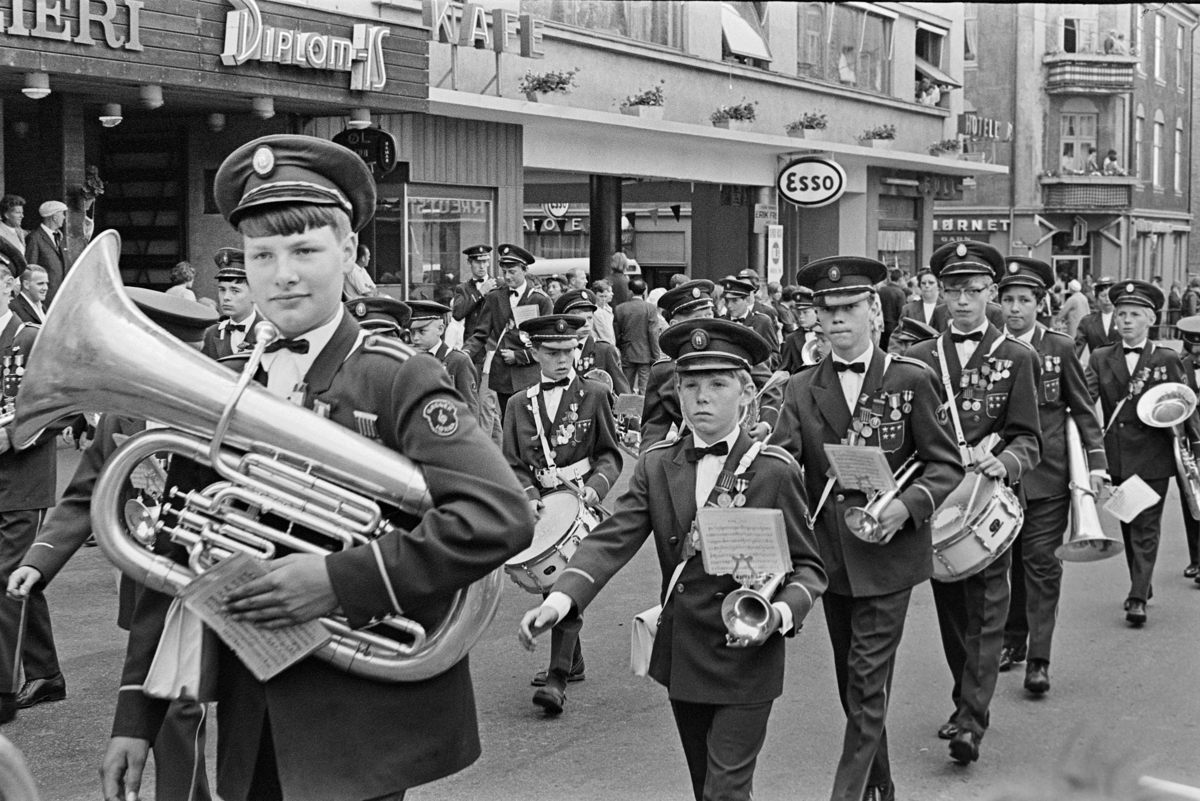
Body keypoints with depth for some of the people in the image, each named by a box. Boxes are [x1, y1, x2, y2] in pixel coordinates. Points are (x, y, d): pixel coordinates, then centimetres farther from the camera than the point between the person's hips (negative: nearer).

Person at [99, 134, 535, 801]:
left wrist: (342, 579, -25)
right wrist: (136, 717, 4)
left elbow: (501, 517, -21)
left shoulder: (398, 381, -9)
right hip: (249, 738, 5)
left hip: (360, 734, -5)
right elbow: (177, 560, 8)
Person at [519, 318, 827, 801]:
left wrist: (783, 611, -26)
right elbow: (612, 540, -10)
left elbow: (806, 566, -4)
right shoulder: (657, 466, 2)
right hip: (682, 657, 4)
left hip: (747, 658, -4)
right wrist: (561, 598, -27)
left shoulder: (774, 470, -8)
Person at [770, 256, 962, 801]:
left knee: (867, 684, -8)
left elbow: (945, 465, -1)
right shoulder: (802, 390, 6)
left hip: (887, 555, -4)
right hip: (830, 554, 4)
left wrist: (908, 505, -19)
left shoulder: (911, 380, -2)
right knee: (853, 683, 15)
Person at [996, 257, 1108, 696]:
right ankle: (1013, 640, 25)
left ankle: (1038, 660, -4)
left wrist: (1096, 462, -4)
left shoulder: (1060, 348, 0)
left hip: (1046, 476, -2)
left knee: (1041, 562, -4)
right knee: (1007, 560, 9)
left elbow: (1082, 409, 4)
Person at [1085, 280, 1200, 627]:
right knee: (1128, 525, 13)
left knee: (1146, 528, -5)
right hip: (1116, 454, 3)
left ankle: (1138, 599, -8)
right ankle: (1140, 585, 28)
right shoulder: (1101, 359, 6)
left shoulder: (1167, 358, 0)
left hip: (1153, 458, -3)